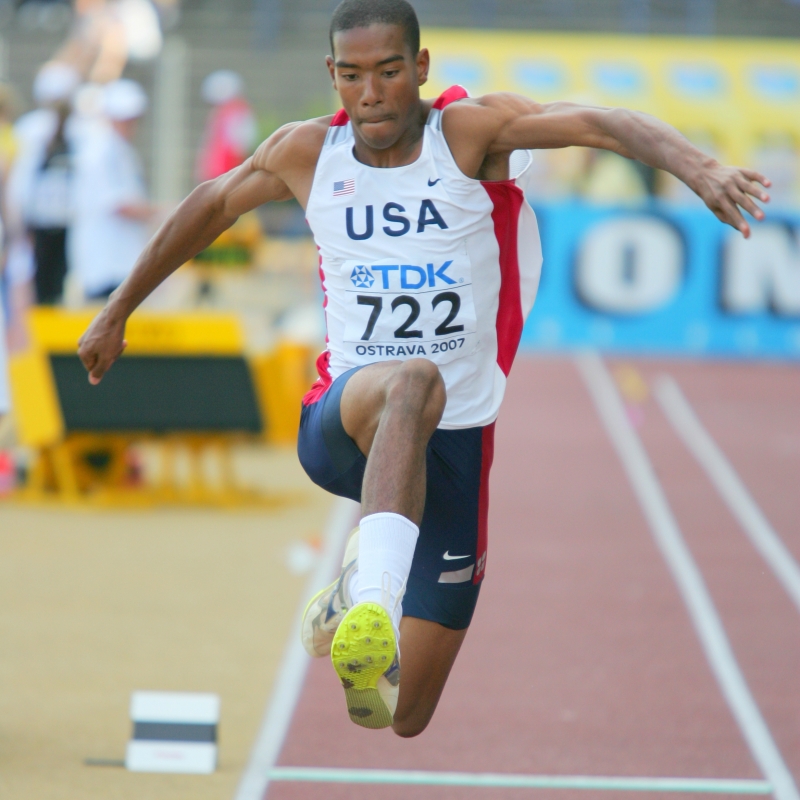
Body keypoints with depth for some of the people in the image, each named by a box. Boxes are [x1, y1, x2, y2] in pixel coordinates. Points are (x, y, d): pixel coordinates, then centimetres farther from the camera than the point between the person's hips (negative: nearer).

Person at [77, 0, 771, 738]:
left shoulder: (469, 132, -5)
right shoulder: (307, 154, 4)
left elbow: (601, 124, -21)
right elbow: (211, 207, 22)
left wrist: (697, 167, -40)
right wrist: (118, 313, 31)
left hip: (457, 438, 0)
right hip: (344, 422, 0)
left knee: (407, 719, 1)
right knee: (412, 383, -40)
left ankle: (349, 606, 37)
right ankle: (372, 590, -58)